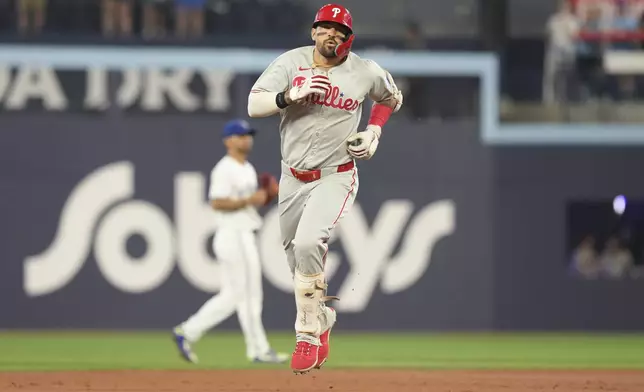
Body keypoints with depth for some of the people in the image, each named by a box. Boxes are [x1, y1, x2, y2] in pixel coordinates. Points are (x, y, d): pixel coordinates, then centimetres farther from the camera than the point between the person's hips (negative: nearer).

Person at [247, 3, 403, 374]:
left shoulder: (366, 72, -6)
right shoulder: (291, 62, -6)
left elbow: (392, 97, 16)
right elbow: (254, 106, -13)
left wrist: (374, 131, 1)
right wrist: (291, 96, -28)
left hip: (336, 176, -4)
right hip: (292, 177, 4)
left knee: (308, 244, -25)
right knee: (295, 253, 12)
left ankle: (309, 335, -15)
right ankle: (322, 321, 36)